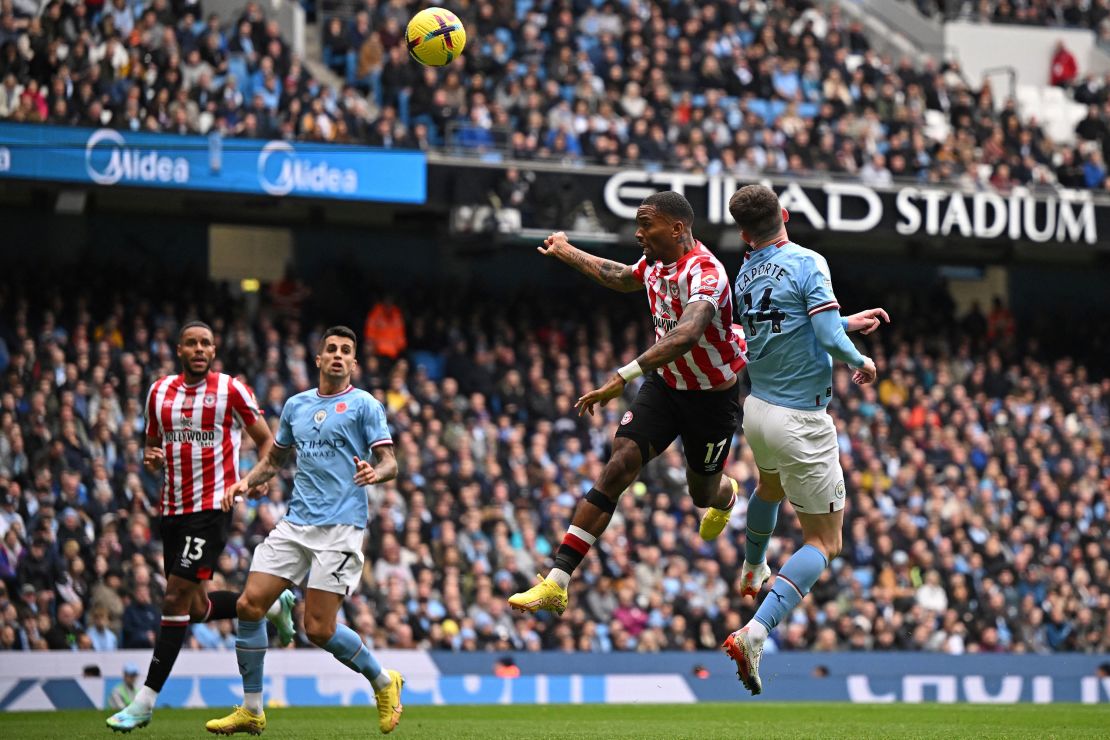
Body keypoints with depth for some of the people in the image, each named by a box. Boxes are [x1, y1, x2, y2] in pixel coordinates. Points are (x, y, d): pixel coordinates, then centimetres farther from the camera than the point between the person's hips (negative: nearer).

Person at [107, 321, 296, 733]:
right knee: (196, 607, 9)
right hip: (173, 509, 6)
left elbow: (266, 440, 4)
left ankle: (146, 700, -11)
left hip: (213, 506, -6)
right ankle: (272, 606, 36)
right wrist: (152, 459, -2)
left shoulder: (230, 390, -3)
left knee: (177, 597, -13)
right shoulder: (160, 391, 11)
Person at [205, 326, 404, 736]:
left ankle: (383, 681, 15)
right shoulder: (296, 405, 17)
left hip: (340, 526, -6)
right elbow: (275, 458, 28)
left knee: (318, 628, -11)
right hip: (295, 524, 6)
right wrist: (246, 482, 9)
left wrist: (375, 472, -28)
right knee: (249, 604, -6)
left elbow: (389, 463, -5)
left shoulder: (364, 405, 1)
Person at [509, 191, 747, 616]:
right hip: (664, 384, 6)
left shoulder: (705, 273, -30)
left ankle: (726, 495, 58)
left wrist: (624, 377, -56)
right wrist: (567, 254, 33)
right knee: (618, 468, -12)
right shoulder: (655, 261, -4)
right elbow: (622, 279, 23)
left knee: (703, 494, 15)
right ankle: (556, 584, -19)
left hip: (713, 396, -5)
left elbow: (686, 335, -48)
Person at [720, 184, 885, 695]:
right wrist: (861, 363, -5)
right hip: (801, 422, -7)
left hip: (757, 409, 7)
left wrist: (849, 322, 22)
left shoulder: (746, 274, 5)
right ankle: (755, 633, -21)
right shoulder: (807, 263, -17)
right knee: (824, 542, -1)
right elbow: (828, 338, -24)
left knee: (771, 485, 39)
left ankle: (752, 572, 64)